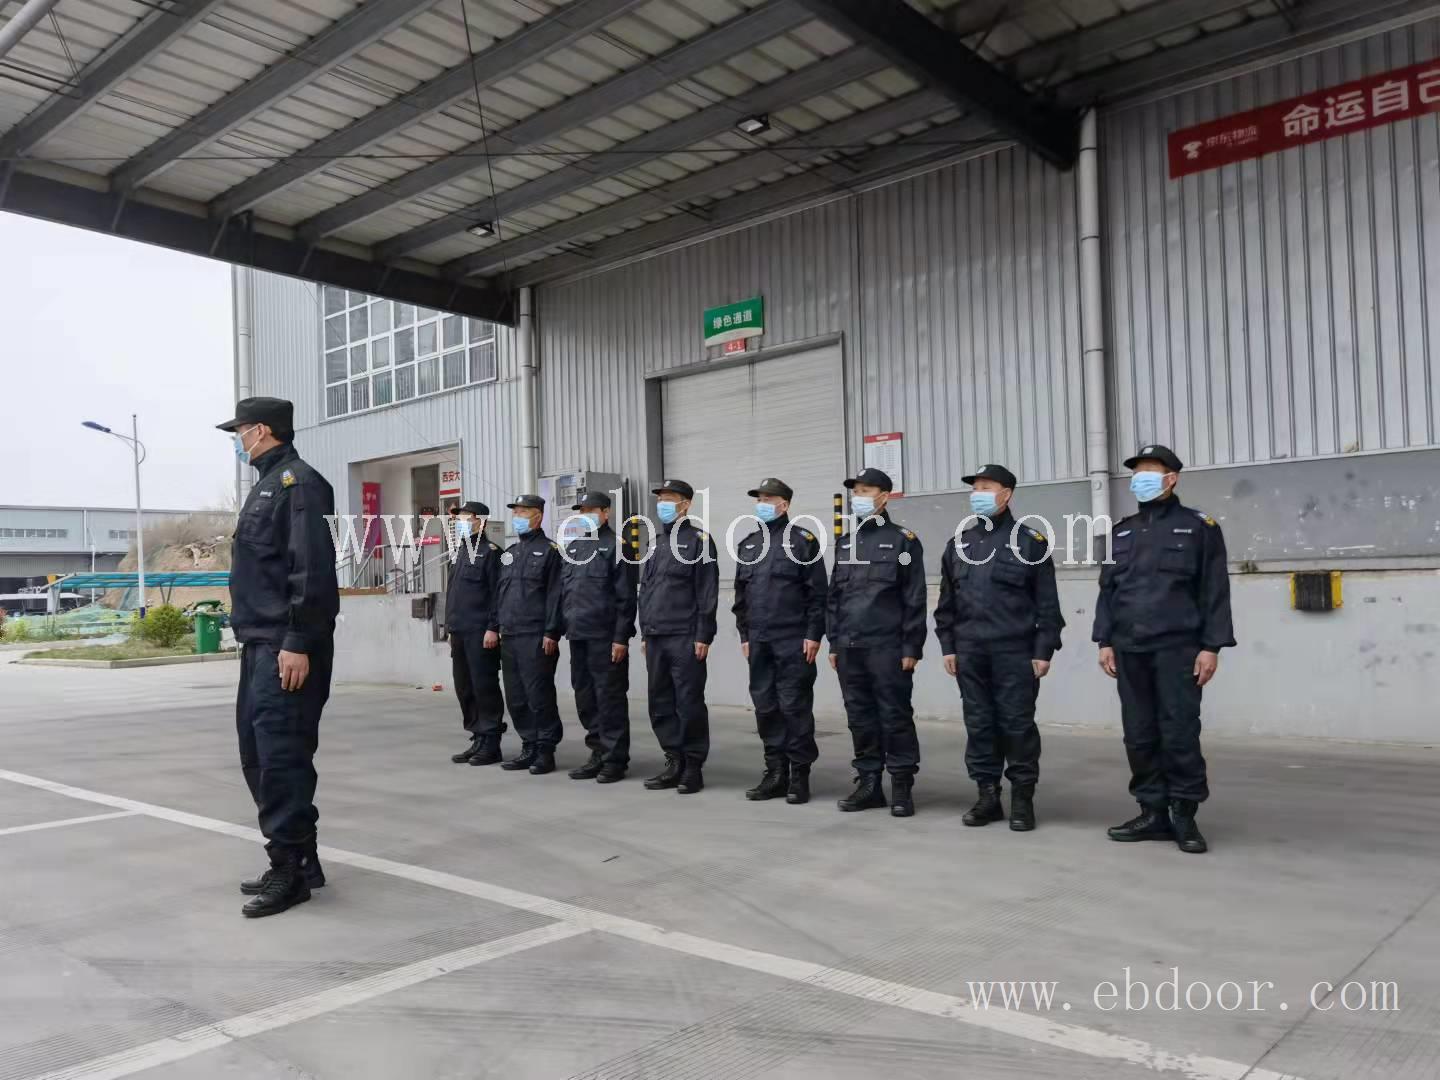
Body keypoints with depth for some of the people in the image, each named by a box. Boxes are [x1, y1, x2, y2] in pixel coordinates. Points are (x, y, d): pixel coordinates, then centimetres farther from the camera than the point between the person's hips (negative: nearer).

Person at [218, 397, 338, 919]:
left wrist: (297, 643, -24)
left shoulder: (299, 482, -11)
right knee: (257, 754, 13)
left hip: (287, 649, -11)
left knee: (282, 756, -8)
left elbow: (312, 570, -20)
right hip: (260, 645, 11)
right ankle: (295, 858, 22)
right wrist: (253, 637, 18)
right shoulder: (267, 484, 20)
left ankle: (292, 870, 1)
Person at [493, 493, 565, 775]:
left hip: (536, 638, -7)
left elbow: (555, 595, -10)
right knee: (515, 697, 9)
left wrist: (551, 633, -15)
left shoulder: (549, 551, -4)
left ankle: (546, 751, 4)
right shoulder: (509, 553, 18)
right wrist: (494, 627, 13)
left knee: (539, 696, -5)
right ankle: (529, 747, 19)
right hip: (509, 636, 7)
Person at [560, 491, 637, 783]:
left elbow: (626, 597, -10)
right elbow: (564, 590, 19)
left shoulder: (615, 547, -5)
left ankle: (615, 759, 6)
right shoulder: (573, 548, 16)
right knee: (585, 697, 11)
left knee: (610, 698, -2)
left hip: (605, 636, -7)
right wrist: (565, 626, 11)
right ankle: (598, 753, 22)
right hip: (578, 636, 7)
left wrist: (621, 637, -14)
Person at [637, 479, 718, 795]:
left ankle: (693, 767, 8)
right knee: (661, 703, 9)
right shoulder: (656, 543, 17)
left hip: (685, 638, -7)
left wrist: (703, 636, -14)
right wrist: (645, 633, 15)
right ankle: (674, 762, 19)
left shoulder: (698, 541, -4)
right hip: (655, 638, 7)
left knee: (689, 703, -1)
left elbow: (708, 592, -9)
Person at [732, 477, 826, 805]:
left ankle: (799, 775, 7)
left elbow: (818, 592, -6)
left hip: (793, 642, -6)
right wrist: (744, 635, 13)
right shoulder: (748, 545, 15)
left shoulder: (803, 541, -2)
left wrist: (813, 634, -11)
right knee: (765, 707, 8)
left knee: (794, 707, -3)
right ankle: (775, 772, 18)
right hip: (759, 642, 6)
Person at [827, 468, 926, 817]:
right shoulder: (845, 543, 15)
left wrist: (911, 647, -10)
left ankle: (902, 787, 9)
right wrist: (833, 643, 11)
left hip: (887, 647, -5)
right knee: (860, 717, 10)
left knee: (895, 716, 0)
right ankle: (869, 783, 19)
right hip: (849, 647, 6)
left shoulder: (903, 541, -2)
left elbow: (914, 599, -6)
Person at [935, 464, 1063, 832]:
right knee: (979, 725, 7)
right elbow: (946, 602, 14)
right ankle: (988, 795, 17)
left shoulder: (1030, 542, 0)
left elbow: (1047, 603, -3)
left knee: (1017, 725, 0)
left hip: (1015, 652, -4)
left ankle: (1022, 799, 12)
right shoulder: (958, 544, 12)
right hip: (970, 653, 4)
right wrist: (948, 647, 8)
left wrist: (1043, 651, -8)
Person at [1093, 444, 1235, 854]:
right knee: (1139, 735, 6)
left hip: (1177, 649, -4)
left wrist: (1211, 646, -9)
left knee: (1180, 734, -4)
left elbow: (1215, 591, -2)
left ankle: (1185, 817, 8)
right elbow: (1107, 589, 15)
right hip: (1130, 650, 5)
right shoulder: (1122, 531, 16)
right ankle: (1154, 813, 15)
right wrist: (1105, 641, 7)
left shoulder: (1199, 527, 3)